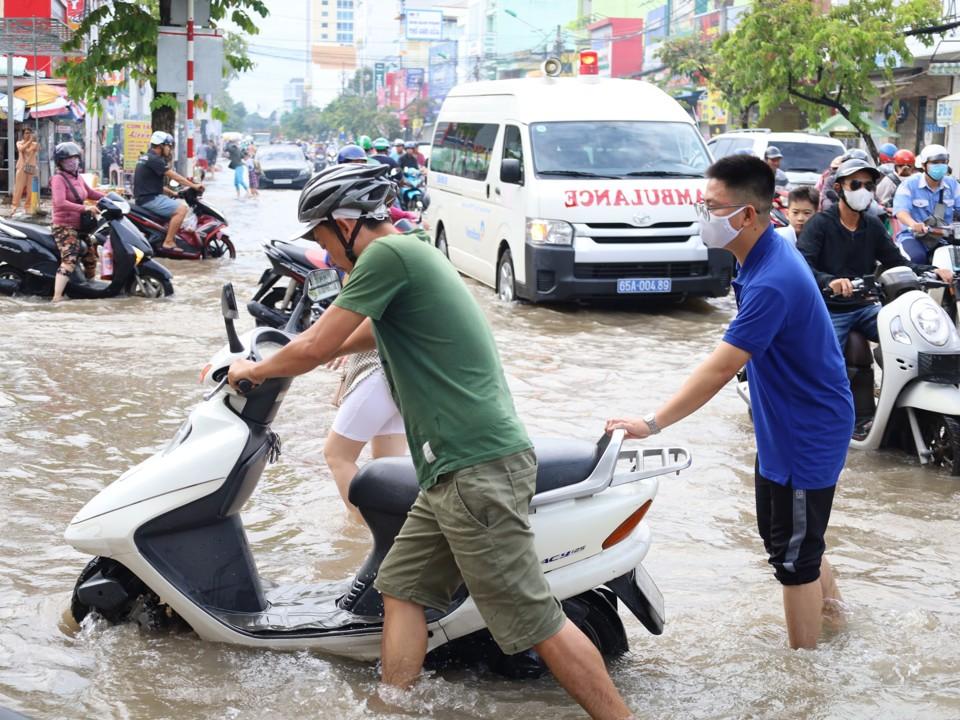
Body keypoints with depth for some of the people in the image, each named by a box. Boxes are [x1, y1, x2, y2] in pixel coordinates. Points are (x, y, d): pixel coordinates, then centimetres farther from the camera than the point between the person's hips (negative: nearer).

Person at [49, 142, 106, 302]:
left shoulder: (78, 177, 11)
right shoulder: (58, 179, -13)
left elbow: (90, 193, 28)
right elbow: (60, 203, -27)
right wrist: (85, 208, -30)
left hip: (80, 226, 9)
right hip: (64, 227, -9)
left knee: (91, 255, 19)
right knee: (70, 260, -27)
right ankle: (57, 298, -34)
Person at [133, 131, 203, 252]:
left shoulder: (148, 158, 18)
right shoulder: (154, 159, -15)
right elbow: (174, 176, -17)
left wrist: (173, 193, 17)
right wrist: (194, 186, -12)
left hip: (147, 197, 11)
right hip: (150, 199, -11)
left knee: (179, 204, 21)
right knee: (181, 208, -20)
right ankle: (168, 242, -21)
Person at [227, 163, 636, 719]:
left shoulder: (388, 253, -10)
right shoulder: (413, 253, 20)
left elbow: (317, 347, -8)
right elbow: (361, 337, 38)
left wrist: (256, 370, 10)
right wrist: (282, 360, 46)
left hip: (477, 470, -11)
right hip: (457, 470, 11)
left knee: (535, 621, -9)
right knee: (402, 587, 15)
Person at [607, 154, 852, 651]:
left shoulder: (771, 283, -31)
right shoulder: (764, 256, 1)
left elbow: (719, 371, -32)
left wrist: (653, 424, -30)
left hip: (805, 434, -10)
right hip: (784, 425, 10)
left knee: (794, 553, 2)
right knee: (782, 536, 25)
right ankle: (829, 602, 46)